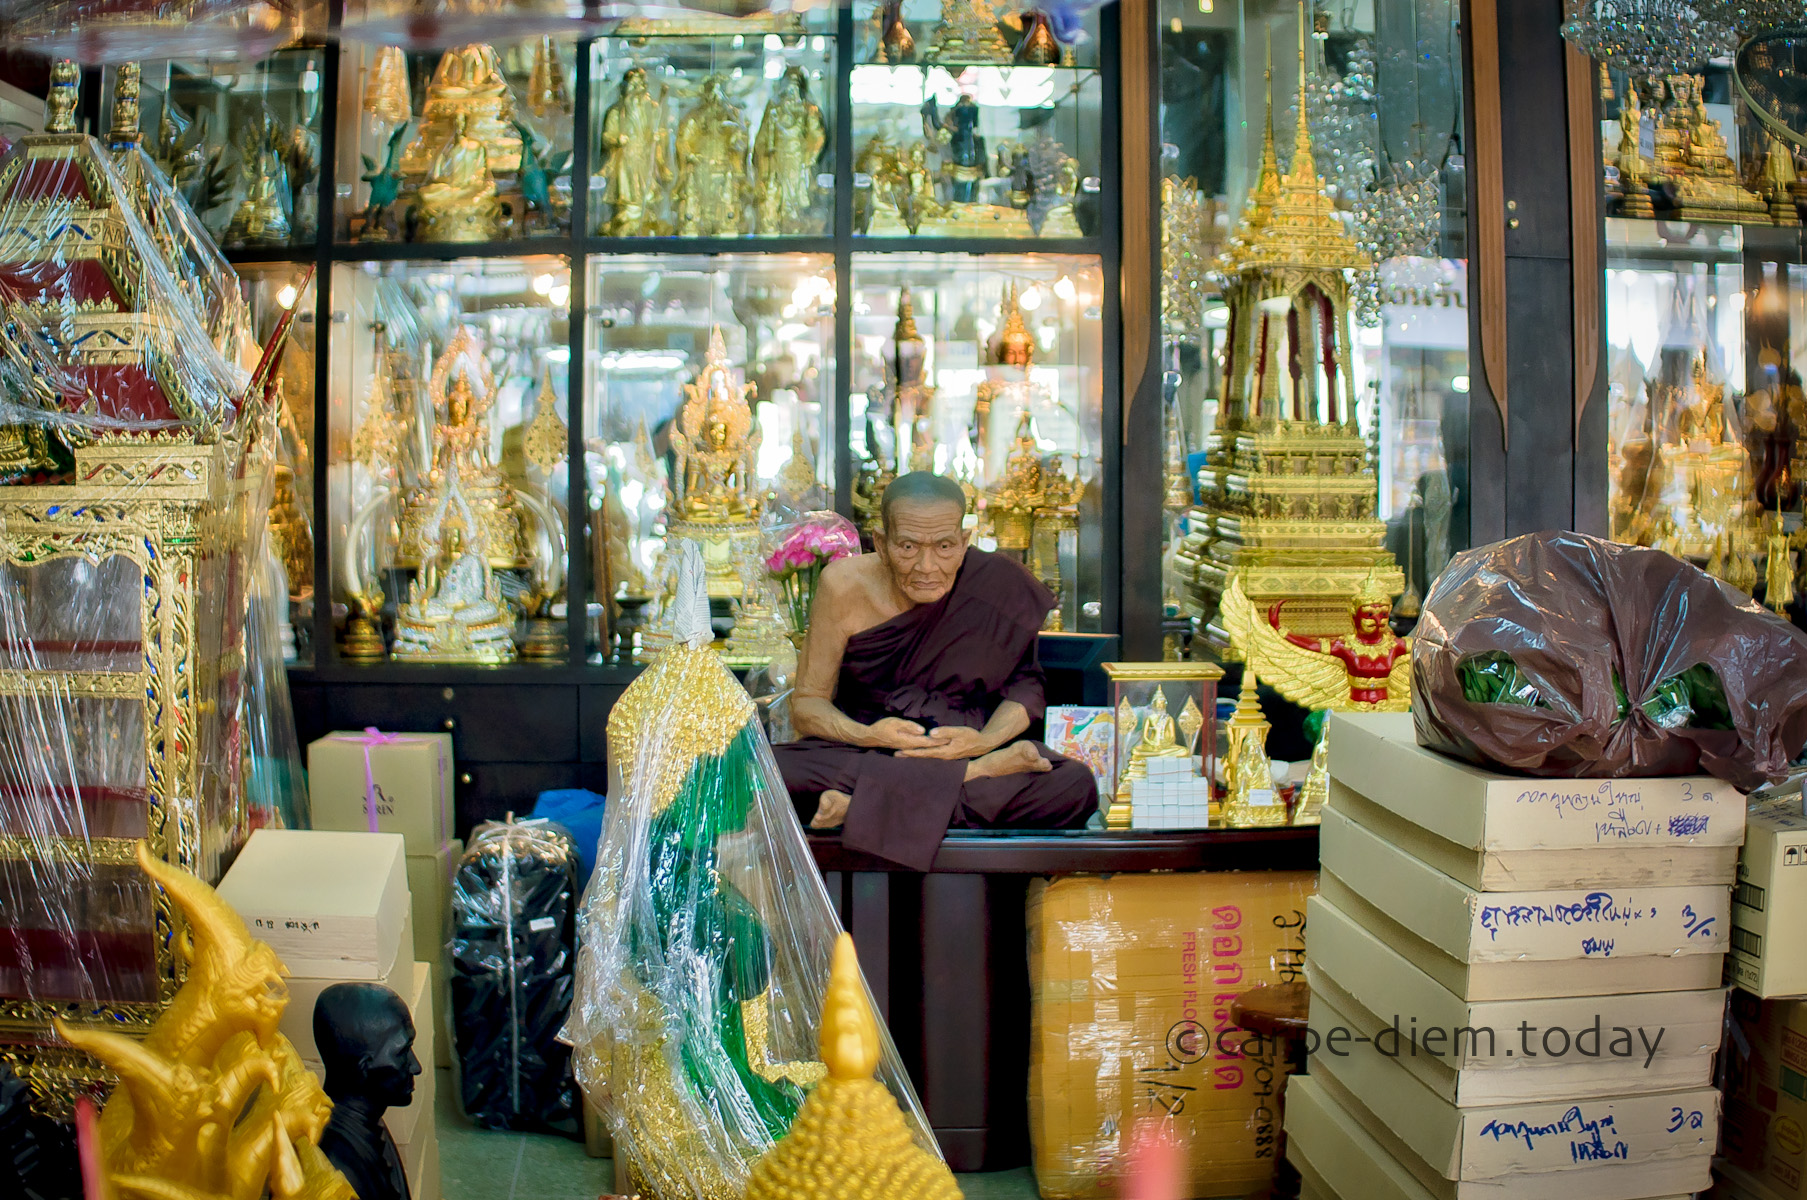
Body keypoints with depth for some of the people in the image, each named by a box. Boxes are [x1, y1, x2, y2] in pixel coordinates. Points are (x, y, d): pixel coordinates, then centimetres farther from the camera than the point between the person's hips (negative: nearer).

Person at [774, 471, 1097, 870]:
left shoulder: (998, 583, -12)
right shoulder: (845, 586, -11)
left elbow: (1025, 681, -1)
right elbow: (806, 704, -5)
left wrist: (985, 740, -22)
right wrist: (866, 736, -26)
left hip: (964, 747, 0)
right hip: (864, 753, 1)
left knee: (1075, 786, -28)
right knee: (771, 775, -32)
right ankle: (971, 776, -25)